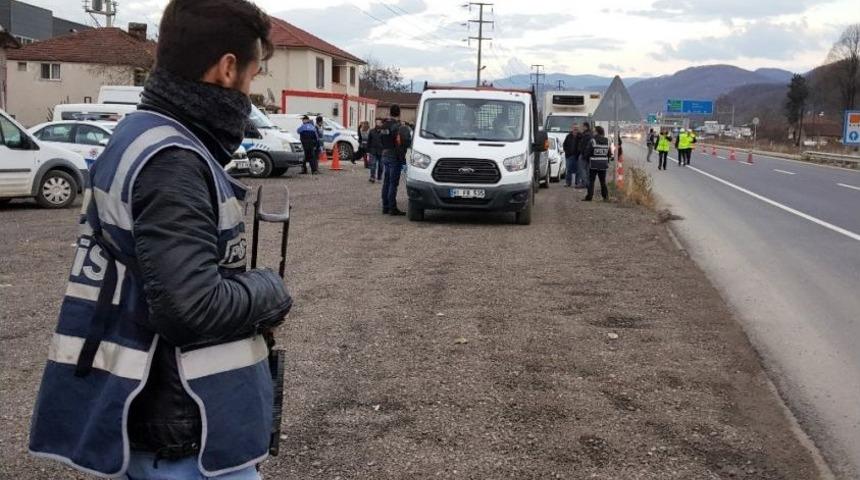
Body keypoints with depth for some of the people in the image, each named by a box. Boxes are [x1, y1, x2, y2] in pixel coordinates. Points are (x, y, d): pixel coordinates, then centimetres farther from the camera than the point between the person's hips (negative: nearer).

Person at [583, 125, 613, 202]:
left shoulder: (592, 141, -11)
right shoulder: (607, 141, 5)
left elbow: (587, 152, -7)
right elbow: (609, 153, 10)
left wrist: (587, 159, 10)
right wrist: (607, 161, 21)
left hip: (593, 164, -4)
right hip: (603, 164, 4)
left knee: (591, 181, 2)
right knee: (603, 181, 12)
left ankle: (589, 196, 0)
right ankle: (605, 196, 9)